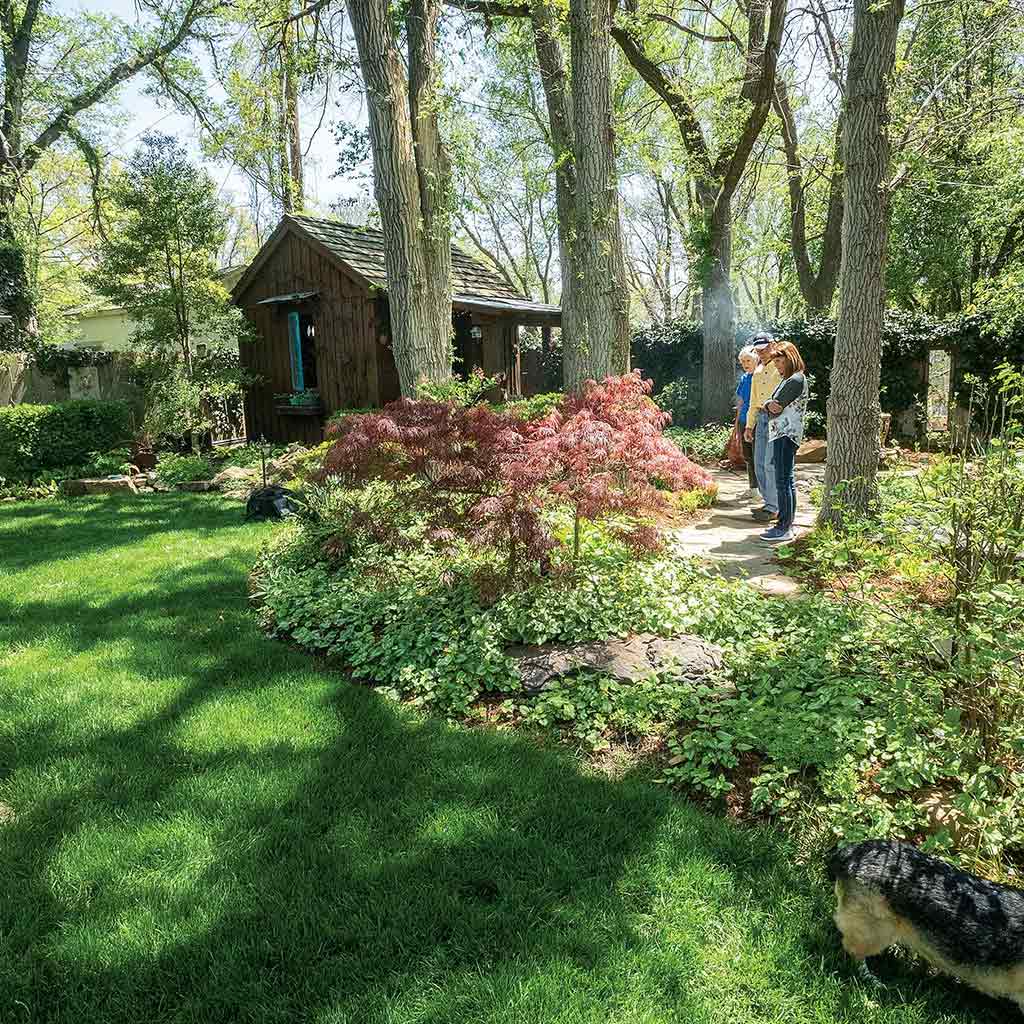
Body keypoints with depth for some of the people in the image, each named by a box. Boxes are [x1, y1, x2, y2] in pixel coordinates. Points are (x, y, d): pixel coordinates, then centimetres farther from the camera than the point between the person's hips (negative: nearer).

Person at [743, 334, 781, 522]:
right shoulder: (758, 371, 19)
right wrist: (749, 425, 21)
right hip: (761, 418, 8)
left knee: (770, 463, -10)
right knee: (759, 463, 9)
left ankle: (774, 508, -3)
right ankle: (768, 502, 20)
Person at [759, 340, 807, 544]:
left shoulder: (796, 380, -13)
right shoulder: (786, 380, 19)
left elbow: (777, 409, -16)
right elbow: (771, 406, 11)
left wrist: (773, 408, 5)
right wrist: (769, 405, -10)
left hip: (786, 435, -10)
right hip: (781, 435, 10)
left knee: (784, 481, -10)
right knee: (787, 481, 13)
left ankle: (784, 529, -8)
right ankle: (786, 525, 19)